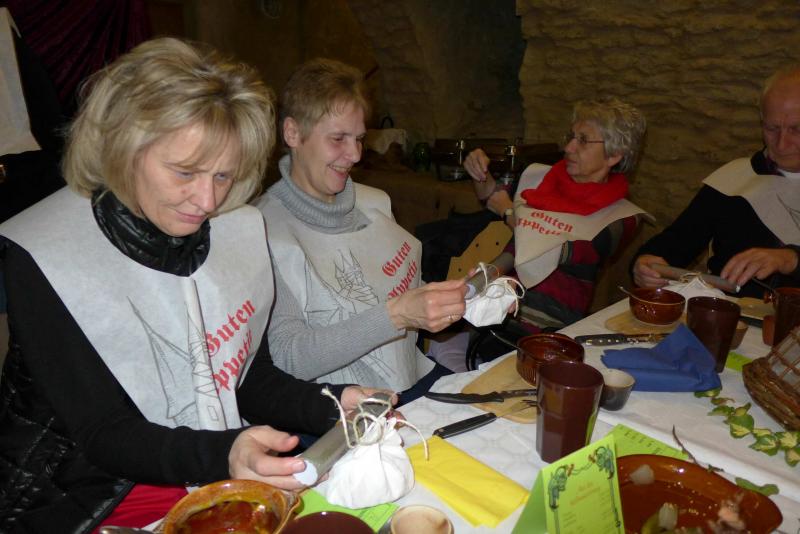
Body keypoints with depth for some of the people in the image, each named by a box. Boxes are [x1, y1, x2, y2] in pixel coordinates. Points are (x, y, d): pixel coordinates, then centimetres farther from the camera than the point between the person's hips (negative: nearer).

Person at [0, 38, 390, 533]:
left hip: (231, 474, 4)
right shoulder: (43, 258, -16)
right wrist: (223, 453, -34)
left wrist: (332, 408, -12)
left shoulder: (239, 228, -2)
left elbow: (253, 377, 5)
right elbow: (105, 436, -17)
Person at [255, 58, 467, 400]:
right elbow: (287, 358, -20)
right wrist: (396, 315, -28)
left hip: (417, 378, 7)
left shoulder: (373, 202, 8)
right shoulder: (266, 231, -14)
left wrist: (469, 295, -1)